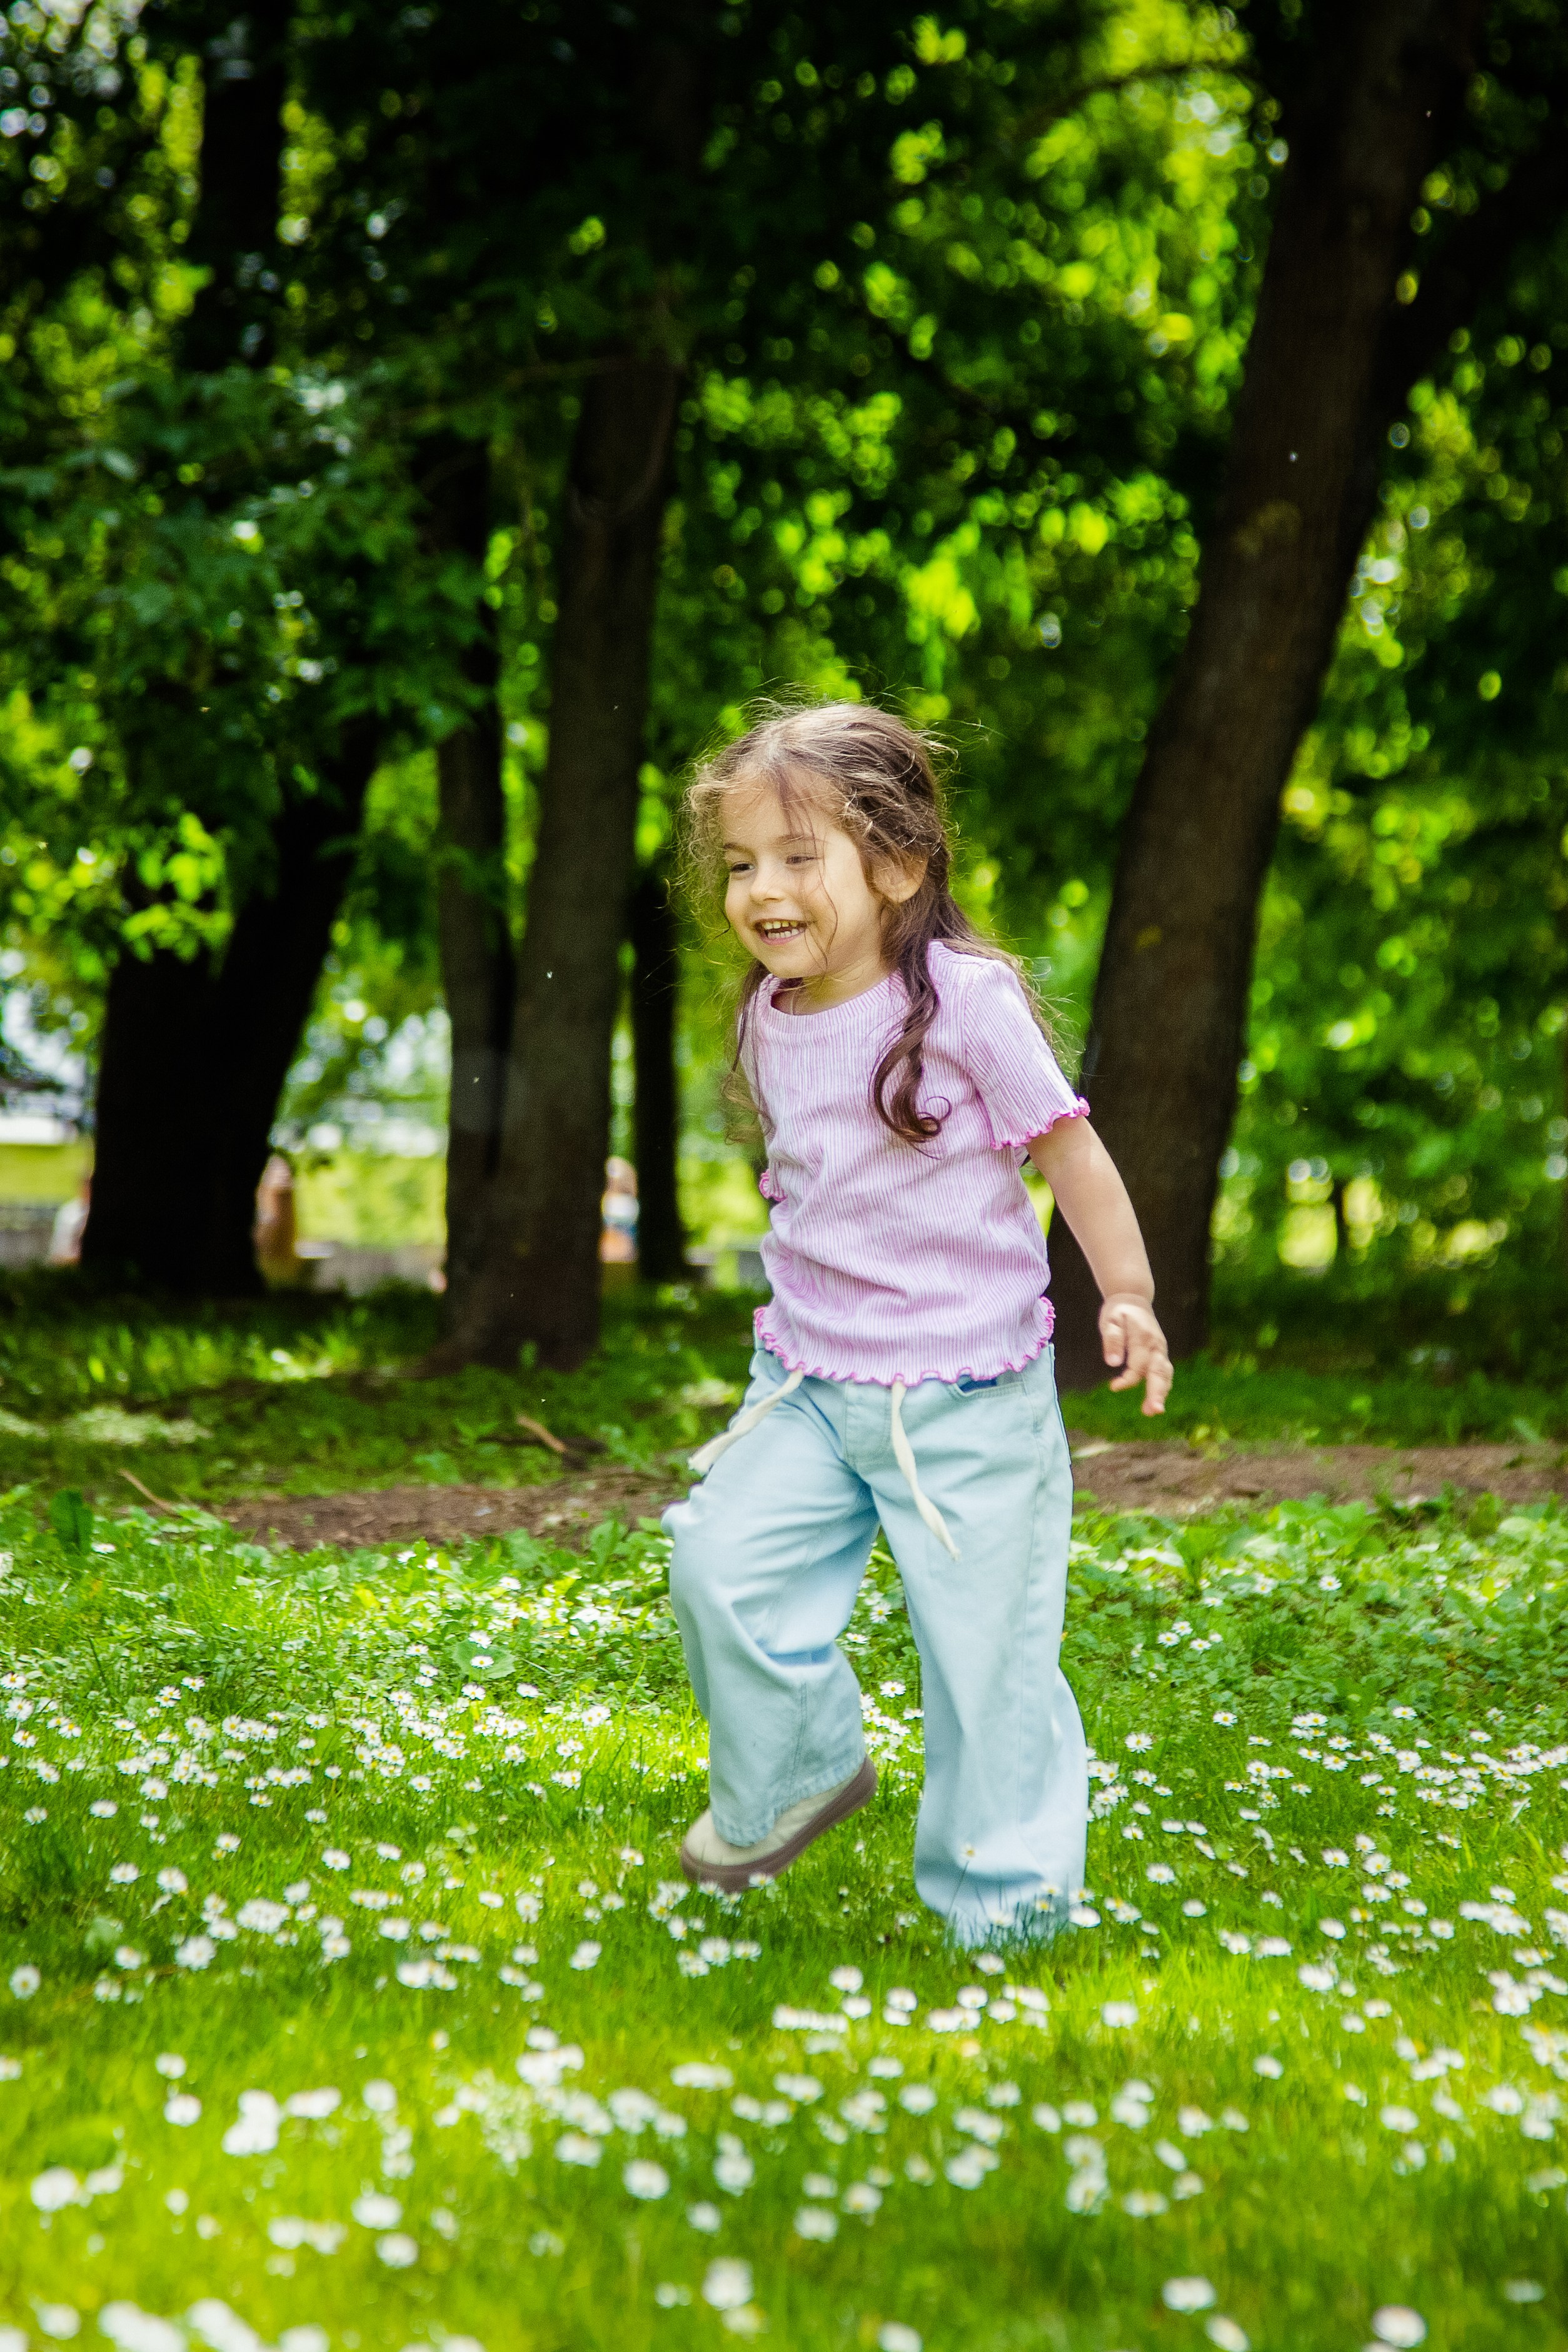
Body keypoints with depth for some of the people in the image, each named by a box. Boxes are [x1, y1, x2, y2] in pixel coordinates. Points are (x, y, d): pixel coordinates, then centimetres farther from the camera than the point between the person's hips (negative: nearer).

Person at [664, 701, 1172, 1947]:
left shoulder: (964, 1000, -14)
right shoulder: (771, 1018, 5)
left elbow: (1067, 1148, -7)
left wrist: (1127, 1298, -12)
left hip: (968, 1398, -5)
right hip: (808, 1383, 5)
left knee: (985, 1639, -1)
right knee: (722, 1566, -11)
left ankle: (1004, 1898, 18)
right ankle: (801, 1772, 16)